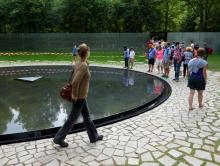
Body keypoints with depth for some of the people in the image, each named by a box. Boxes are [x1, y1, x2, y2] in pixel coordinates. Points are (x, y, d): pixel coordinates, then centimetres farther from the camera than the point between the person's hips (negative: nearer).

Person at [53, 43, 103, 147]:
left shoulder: (78, 64, 3)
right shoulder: (84, 66, -24)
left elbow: (72, 79, 9)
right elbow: (75, 82, -32)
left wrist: (74, 92, 13)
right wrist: (75, 95, -20)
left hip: (80, 96, 9)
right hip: (80, 97, -9)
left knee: (87, 116, 19)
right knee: (72, 119, 7)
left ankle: (93, 136, 34)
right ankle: (59, 138, 22)